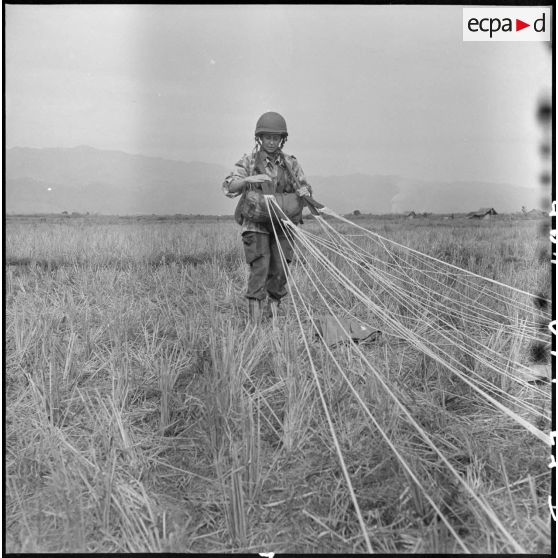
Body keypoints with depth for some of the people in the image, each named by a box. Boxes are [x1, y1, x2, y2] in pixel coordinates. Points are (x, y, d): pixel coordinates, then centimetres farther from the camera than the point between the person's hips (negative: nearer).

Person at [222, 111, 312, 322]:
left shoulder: (290, 163, 10)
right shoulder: (249, 161, 3)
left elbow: (303, 186, 13)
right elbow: (229, 188, -5)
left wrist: (304, 193, -12)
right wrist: (248, 179, -24)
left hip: (282, 224, 3)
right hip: (256, 223, -3)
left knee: (280, 269, -2)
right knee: (260, 267, -14)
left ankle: (273, 308, 16)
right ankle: (255, 316, -10)